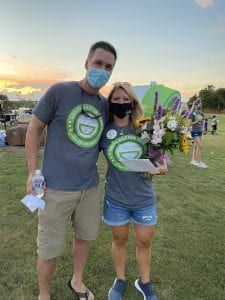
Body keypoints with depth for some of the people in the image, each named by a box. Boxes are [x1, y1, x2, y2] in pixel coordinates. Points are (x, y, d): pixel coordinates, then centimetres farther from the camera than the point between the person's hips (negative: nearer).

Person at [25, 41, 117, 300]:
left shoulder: (105, 104, 5)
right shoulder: (59, 91, -9)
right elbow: (34, 129, -4)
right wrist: (33, 173, -9)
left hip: (90, 187, 5)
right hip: (57, 188, -4)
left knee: (84, 237, 22)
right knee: (50, 249, 10)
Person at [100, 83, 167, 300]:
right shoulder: (103, 130, -8)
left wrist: (161, 167, -16)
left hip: (144, 198, 1)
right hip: (116, 198, 0)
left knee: (144, 242, 17)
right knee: (119, 240, 19)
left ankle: (144, 282, 45)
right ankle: (120, 280, 46)